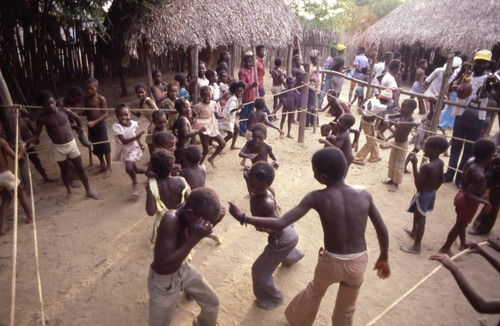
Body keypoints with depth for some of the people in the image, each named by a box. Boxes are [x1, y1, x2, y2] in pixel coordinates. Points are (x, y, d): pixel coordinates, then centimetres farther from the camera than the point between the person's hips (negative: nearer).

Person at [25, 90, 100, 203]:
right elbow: (36, 135, -3)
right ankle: (69, 192, 34)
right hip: (58, 147, 0)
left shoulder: (64, 111, -9)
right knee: (64, 171, 14)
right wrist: (25, 142, -18)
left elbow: (76, 117, 11)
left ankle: (88, 191, 19)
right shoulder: (42, 118, -9)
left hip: (71, 144, 0)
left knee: (80, 169, 5)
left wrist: (80, 128, 22)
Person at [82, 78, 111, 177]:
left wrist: (94, 122, -23)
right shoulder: (86, 98, 4)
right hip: (91, 125, 6)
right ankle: (103, 165, 31)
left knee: (105, 147, 2)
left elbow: (106, 114, -15)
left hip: (100, 125, -6)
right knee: (96, 148, 14)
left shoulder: (101, 98, -12)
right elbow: (86, 112, 13)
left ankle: (108, 168, 14)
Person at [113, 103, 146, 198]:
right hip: (124, 151, 1)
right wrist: (136, 137, -40)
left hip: (133, 148, -1)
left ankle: (135, 184, 8)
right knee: (134, 169, 13)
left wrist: (140, 144, 13)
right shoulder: (116, 126, -22)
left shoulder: (133, 123, -11)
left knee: (129, 168, -19)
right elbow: (124, 141, -30)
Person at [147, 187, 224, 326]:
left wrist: (213, 222, -19)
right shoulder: (170, 219, -38)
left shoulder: (190, 207, -18)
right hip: (163, 281, -6)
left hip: (184, 269, 7)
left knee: (212, 302, 20)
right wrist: (195, 238, -43)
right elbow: (166, 265, -37)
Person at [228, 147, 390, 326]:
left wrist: (242, 217, -15)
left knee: (315, 290, 32)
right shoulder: (364, 193, -13)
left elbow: (279, 224, -25)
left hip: (331, 262, -1)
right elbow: (382, 230, -4)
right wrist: (383, 258, 14)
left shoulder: (316, 198, -22)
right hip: (358, 264, 2)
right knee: (345, 312, 27)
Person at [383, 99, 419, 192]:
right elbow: (389, 115, 0)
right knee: (391, 162, 18)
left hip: (402, 144, -7)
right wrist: (387, 119, -24)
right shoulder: (401, 115, -2)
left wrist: (401, 123, -54)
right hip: (395, 142, 7)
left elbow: (416, 123, -44)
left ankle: (396, 183, 20)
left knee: (399, 165, 6)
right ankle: (392, 179, 35)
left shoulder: (411, 118, -22)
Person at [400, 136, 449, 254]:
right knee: (417, 214, 29)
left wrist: (414, 165, -32)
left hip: (423, 195, -8)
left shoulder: (426, 166, -32)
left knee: (420, 220, 5)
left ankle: (416, 246, 19)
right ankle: (414, 232, 51)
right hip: (432, 194, 9)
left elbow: (418, 185, -30)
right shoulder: (440, 162, -5)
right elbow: (440, 180, 7)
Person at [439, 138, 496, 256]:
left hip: (462, 194, 8)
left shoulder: (471, 160, -12)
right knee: (460, 225, 13)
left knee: (462, 223, 28)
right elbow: (468, 196, -34)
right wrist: (484, 201, -22)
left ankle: (463, 244, 52)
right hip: (468, 203, -8)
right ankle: (445, 248, 30)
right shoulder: (479, 175, -35)